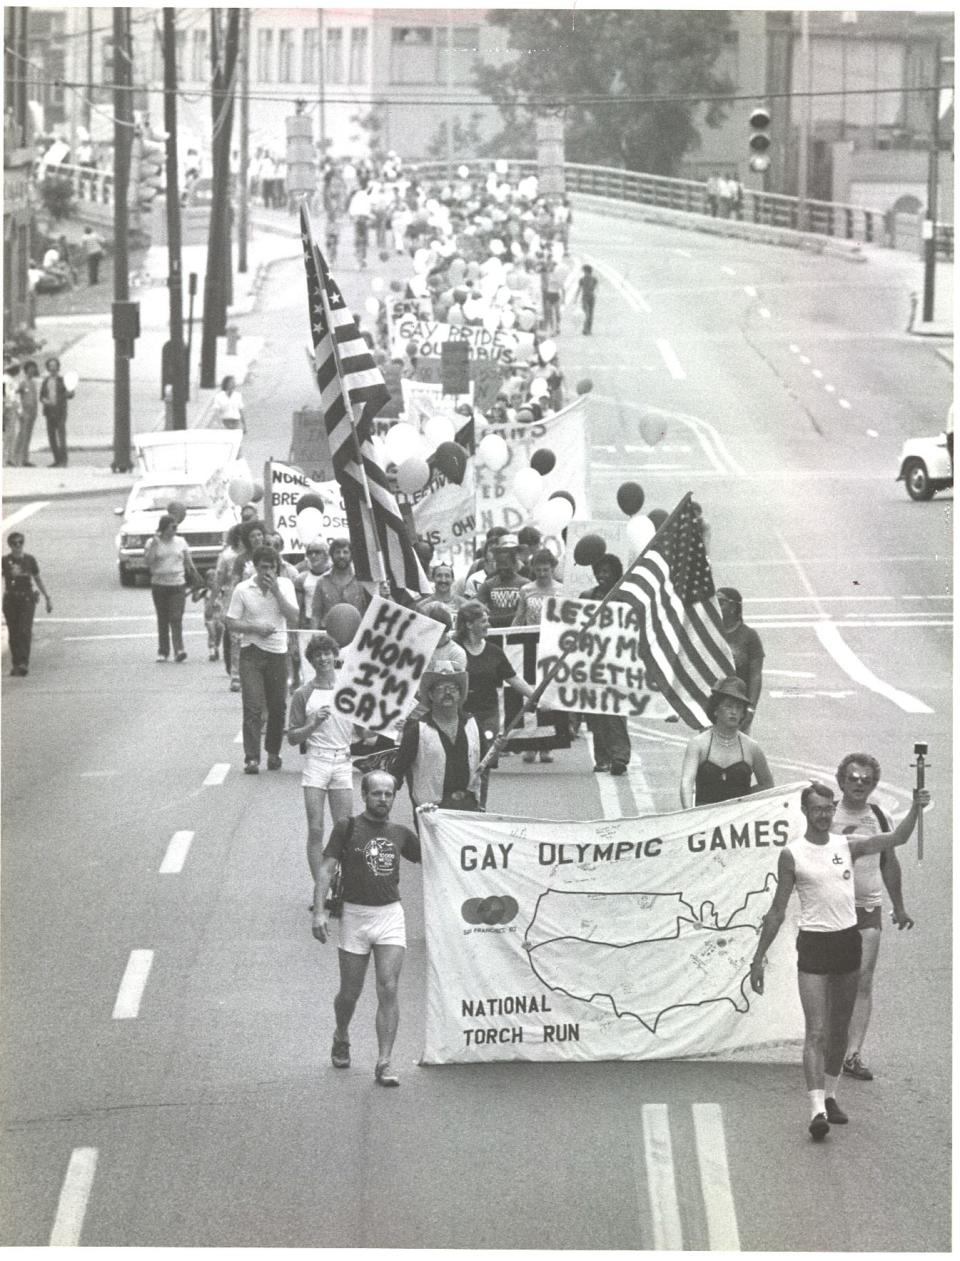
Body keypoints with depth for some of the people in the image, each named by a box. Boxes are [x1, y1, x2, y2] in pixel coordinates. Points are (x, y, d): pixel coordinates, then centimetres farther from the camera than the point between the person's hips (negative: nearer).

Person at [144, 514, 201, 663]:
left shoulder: (181, 542, 8)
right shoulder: (153, 543, 1)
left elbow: (188, 562, 13)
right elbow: (148, 561, -12)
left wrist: (195, 577, 5)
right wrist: (155, 543, -16)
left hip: (178, 585, 0)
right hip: (159, 585, 0)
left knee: (176, 618, -12)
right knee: (162, 619, 5)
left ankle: (179, 650, -19)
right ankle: (163, 652, 12)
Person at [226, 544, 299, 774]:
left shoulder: (285, 585, 4)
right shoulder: (242, 589, -1)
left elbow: (292, 614, -9)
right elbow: (231, 623, -1)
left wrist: (276, 591, -16)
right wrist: (255, 628, -15)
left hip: (277, 652, 2)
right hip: (252, 651, -2)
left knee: (278, 707, 7)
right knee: (253, 707, -11)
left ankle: (273, 752, 26)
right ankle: (251, 758, -13)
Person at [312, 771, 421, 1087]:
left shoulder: (400, 833, 9)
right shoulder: (347, 829, -2)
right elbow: (326, 869, -6)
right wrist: (319, 912, -16)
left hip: (390, 915, 2)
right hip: (355, 915, -2)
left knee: (389, 990, -11)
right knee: (350, 993, 8)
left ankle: (384, 1062, -12)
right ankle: (341, 1039, 39)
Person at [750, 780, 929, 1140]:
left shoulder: (847, 846, 6)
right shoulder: (792, 855, -4)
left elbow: (895, 838, 2)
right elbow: (777, 911, 0)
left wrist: (915, 809, -16)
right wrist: (758, 958, -1)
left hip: (848, 940, 4)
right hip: (814, 946, -4)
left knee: (839, 1029, 12)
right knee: (816, 1031, -12)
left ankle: (830, 1096, 26)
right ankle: (817, 1109, -20)